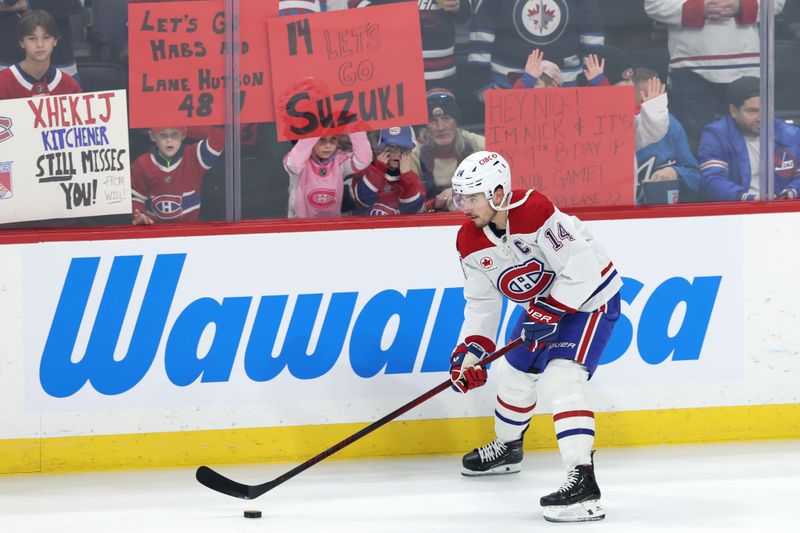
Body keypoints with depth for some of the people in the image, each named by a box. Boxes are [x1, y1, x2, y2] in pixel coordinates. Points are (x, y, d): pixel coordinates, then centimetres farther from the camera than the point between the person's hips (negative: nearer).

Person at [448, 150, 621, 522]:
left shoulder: (536, 213, -33)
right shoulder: (471, 243, -7)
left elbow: (582, 269, -31)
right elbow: (481, 302, 2)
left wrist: (549, 312, -29)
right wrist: (471, 351, -8)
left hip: (589, 297, -9)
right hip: (543, 306, 9)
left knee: (560, 380, -26)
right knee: (513, 373, 23)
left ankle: (582, 481, -34)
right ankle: (507, 447, 53)